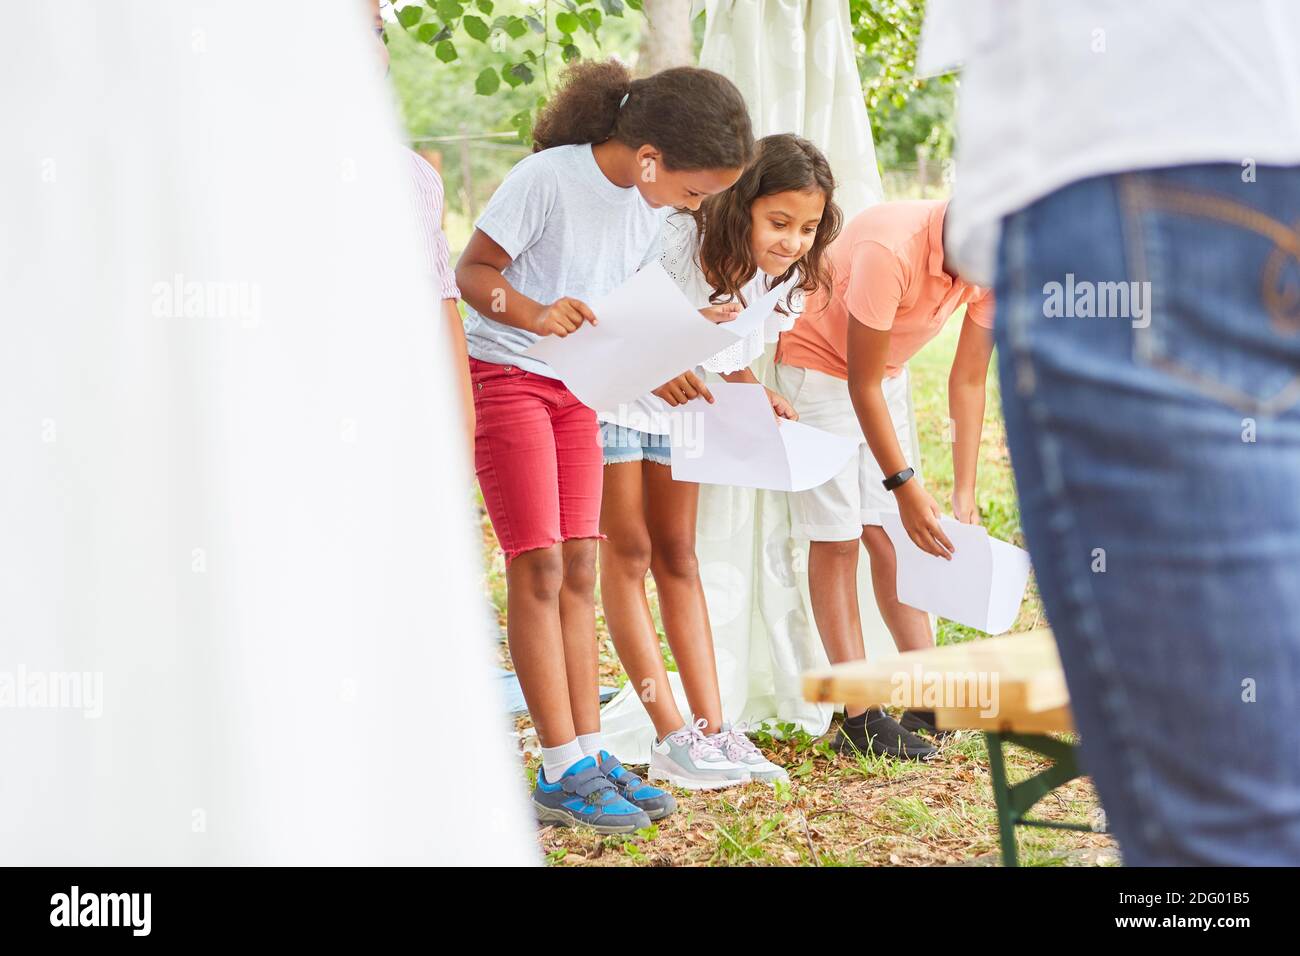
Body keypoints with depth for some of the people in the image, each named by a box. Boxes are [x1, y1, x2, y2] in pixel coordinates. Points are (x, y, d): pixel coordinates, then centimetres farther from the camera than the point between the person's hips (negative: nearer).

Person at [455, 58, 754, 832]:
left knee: (579, 569, 6)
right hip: (505, 376, -7)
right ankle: (564, 775, -6)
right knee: (539, 567, -8)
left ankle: (591, 754, 9)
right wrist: (536, 313, -34)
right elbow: (472, 272, -17)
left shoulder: (651, 201, 0)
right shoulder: (547, 179, -22)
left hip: (577, 387, 7)